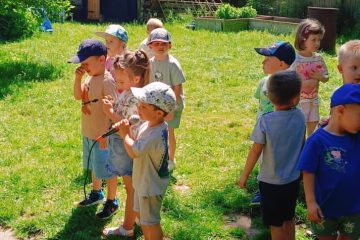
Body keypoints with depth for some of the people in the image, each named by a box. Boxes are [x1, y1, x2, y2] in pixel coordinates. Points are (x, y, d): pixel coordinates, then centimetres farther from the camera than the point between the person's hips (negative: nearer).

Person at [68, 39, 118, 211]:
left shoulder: (107, 80, -24)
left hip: (102, 135, -9)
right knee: (94, 166, 25)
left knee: (107, 169, 6)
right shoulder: (90, 77, 3)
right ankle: (96, 193, 45)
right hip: (88, 132, 9)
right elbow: (78, 96, 5)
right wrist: (78, 78, -11)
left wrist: (105, 134, -22)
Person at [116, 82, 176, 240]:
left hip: (151, 186, -10)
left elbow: (134, 151, -36)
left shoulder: (157, 135, -33)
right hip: (143, 181, 10)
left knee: (150, 222, 7)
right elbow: (137, 144, 6)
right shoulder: (148, 124, -3)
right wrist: (126, 131, -10)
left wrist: (125, 134, -20)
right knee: (140, 213, 27)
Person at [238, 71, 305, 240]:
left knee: (276, 224, 10)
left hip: (271, 182, -4)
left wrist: (244, 175, -2)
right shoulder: (300, 117, -9)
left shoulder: (265, 121, -21)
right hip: (293, 179, 4)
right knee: (289, 219, 22)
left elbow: (255, 151, -15)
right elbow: (301, 145, 5)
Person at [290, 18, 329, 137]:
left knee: (312, 129, 18)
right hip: (298, 101, -5)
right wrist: (306, 83, -25)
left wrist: (320, 77, -14)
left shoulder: (318, 58, 0)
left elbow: (326, 78, 8)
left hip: (313, 100, 5)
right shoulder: (295, 59, -18)